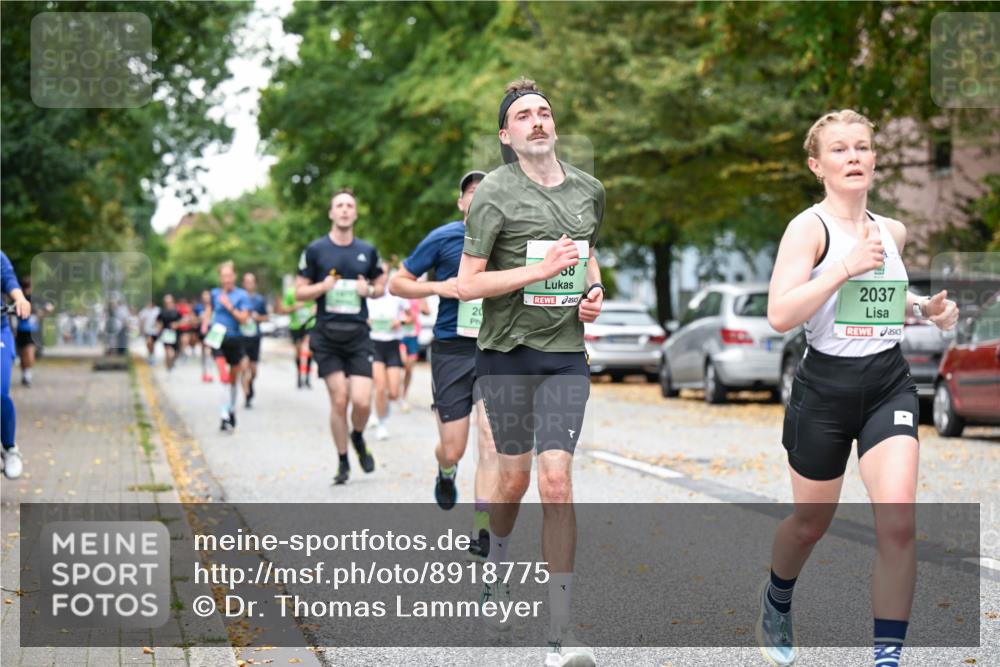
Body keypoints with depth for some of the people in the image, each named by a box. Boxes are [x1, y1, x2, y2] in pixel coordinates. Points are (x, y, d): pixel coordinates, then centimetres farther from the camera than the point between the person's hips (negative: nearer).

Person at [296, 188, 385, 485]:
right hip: (327, 336, -1)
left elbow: (381, 285, 20)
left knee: (361, 401, -10)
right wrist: (322, 287, -14)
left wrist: (369, 290, -2)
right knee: (339, 400, -5)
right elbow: (300, 292, 5)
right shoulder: (315, 250, 2)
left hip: (358, 336, 1)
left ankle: (358, 438, 24)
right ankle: (343, 463, 12)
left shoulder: (367, 251, 8)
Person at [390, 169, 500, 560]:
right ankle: (446, 473, 41)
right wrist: (439, 287, -12)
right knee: (453, 451, 2)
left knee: (492, 441, -12)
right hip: (451, 351, -1)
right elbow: (396, 284, 4)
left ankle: (481, 531, -5)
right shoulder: (442, 239, -2)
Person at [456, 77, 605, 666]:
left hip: (567, 355, 2)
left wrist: (594, 291, 7)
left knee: (557, 483, -9)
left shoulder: (589, 190, 9)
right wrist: (538, 271, -20)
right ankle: (497, 555, 45)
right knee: (515, 477, 10)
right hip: (507, 352, -2)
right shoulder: (495, 193, -6)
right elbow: (467, 284, -9)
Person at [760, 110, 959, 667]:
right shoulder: (809, 227, -11)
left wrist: (925, 308, 7)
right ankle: (777, 601, 46)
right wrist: (846, 267, -27)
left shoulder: (893, 231, 6)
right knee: (812, 524, 14)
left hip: (889, 385, 3)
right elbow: (780, 315, -23)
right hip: (826, 386, -3)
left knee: (898, 521, -16)